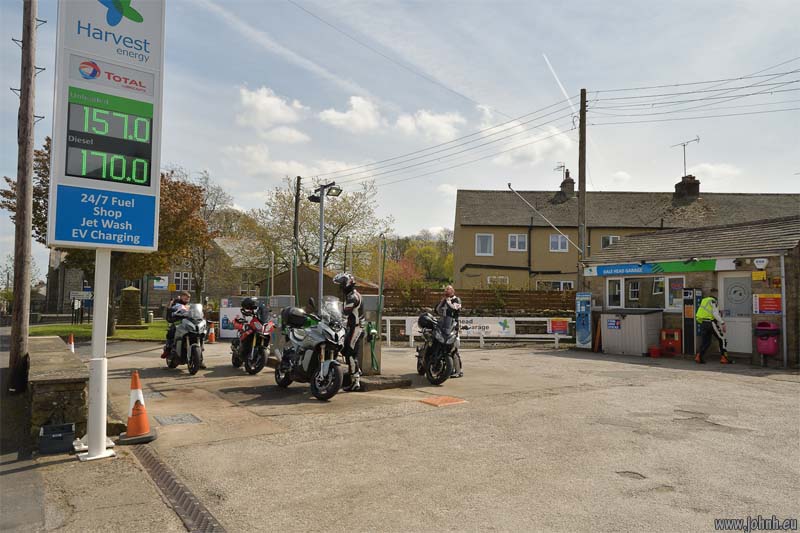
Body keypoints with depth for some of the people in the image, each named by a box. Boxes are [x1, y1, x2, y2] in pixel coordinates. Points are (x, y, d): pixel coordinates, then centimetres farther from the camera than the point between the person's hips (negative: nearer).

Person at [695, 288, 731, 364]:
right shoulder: (713, 301, -7)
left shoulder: (704, 300, 16)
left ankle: (699, 356, -3)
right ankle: (723, 358, 7)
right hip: (711, 323, -7)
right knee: (722, 340, 6)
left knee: (705, 342, 10)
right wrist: (722, 323, -18)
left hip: (703, 323, 7)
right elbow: (715, 314, -17)